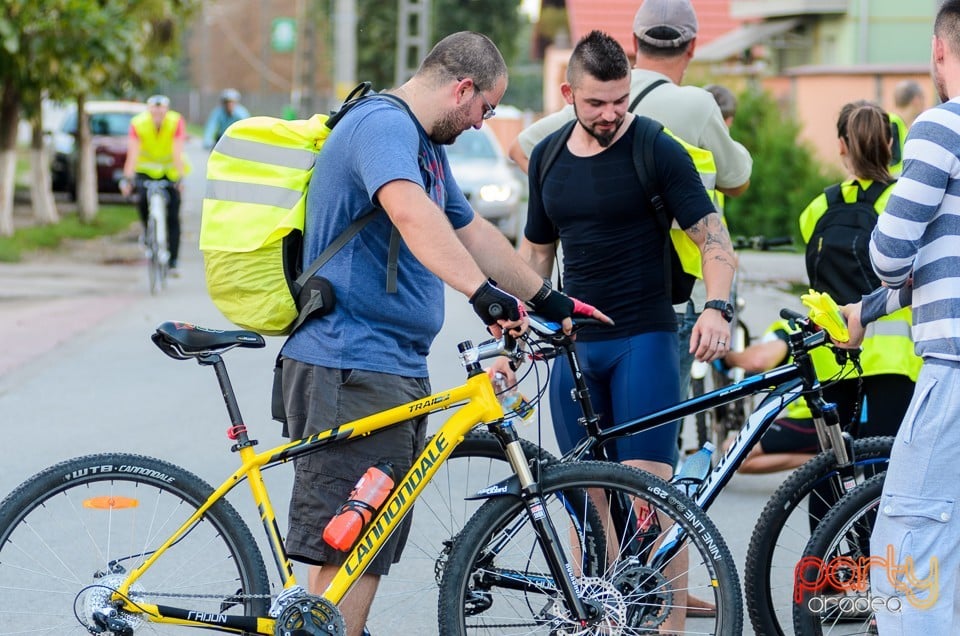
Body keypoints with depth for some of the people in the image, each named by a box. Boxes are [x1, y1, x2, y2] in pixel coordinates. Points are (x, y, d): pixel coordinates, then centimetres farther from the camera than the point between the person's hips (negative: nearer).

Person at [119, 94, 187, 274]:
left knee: (173, 217, -7)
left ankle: (173, 261, -2)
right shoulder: (138, 124, -22)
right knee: (142, 201, -26)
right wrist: (128, 179, -39)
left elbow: (177, 153, -29)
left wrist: (180, 178, -38)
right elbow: (132, 154, -29)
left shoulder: (176, 122, -22)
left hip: (171, 171, 0)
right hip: (146, 169, 0)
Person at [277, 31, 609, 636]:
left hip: (395, 370, 11)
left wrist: (550, 300, 32)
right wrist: (483, 293, -44)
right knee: (350, 549, -13)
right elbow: (410, 211, -33)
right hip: (351, 370, -11)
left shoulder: (427, 146, 21)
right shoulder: (384, 125, -15)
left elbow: (473, 231, 30)